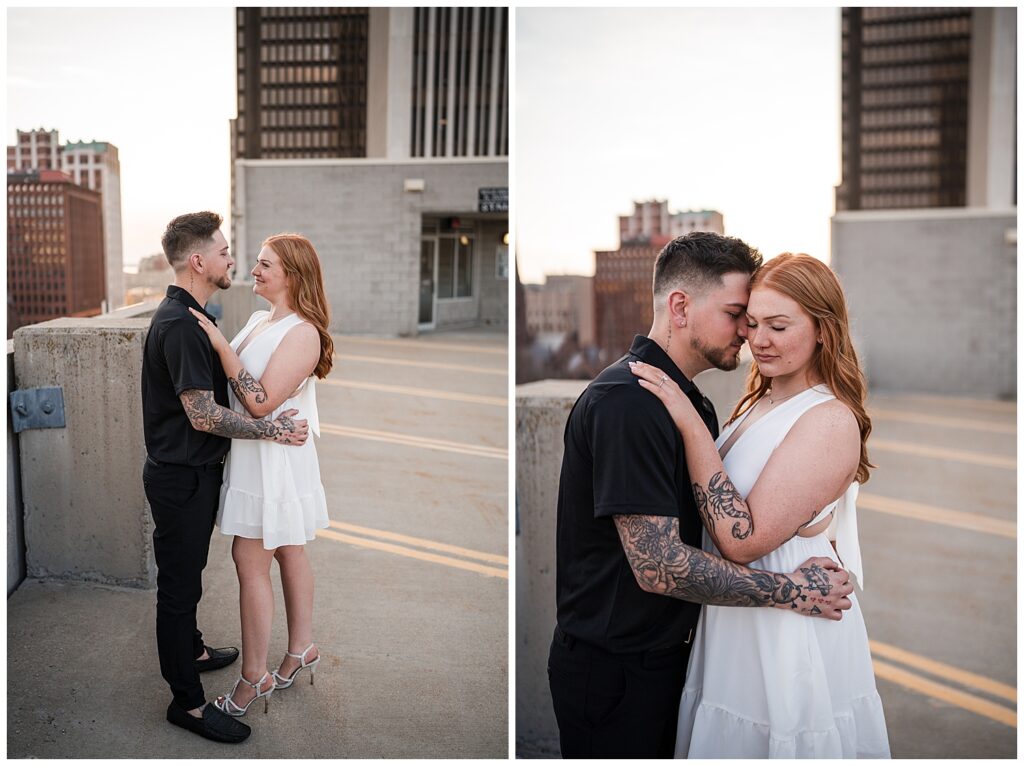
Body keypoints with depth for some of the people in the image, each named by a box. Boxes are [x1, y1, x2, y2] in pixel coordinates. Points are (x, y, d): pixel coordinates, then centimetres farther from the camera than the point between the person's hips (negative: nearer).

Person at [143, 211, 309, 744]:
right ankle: (187, 701, 14)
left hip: (194, 468, 10)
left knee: (187, 574, 25)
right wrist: (272, 429, -21)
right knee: (179, 582, 2)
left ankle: (191, 650, 45)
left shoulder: (189, 316, 10)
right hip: (181, 476, -10)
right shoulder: (179, 324, -24)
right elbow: (203, 414, -26)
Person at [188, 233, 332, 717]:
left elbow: (262, 402, -25)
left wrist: (221, 345, -25)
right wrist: (217, 343, 0)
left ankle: (254, 677, 11)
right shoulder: (259, 320, 9)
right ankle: (301, 648, 32)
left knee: (250, 560, -2)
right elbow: (235, 377, 12)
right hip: (252, 454, 9)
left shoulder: (303, 333, -19)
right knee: (288, 552, 17)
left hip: (273, 459, -9)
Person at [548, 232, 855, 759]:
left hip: (662, 653, 9)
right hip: (612, 669, -9)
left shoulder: (690, 399, 9)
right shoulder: (626, 400, -24)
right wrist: (789, 591, -18)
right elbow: (659, 566, -27)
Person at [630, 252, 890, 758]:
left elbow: (744, 540, -27)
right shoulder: (759, 403, 4)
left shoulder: (832, 421, -21)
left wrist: (691, 426, -28)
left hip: (790, 636, -8)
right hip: (735, 625, 8)